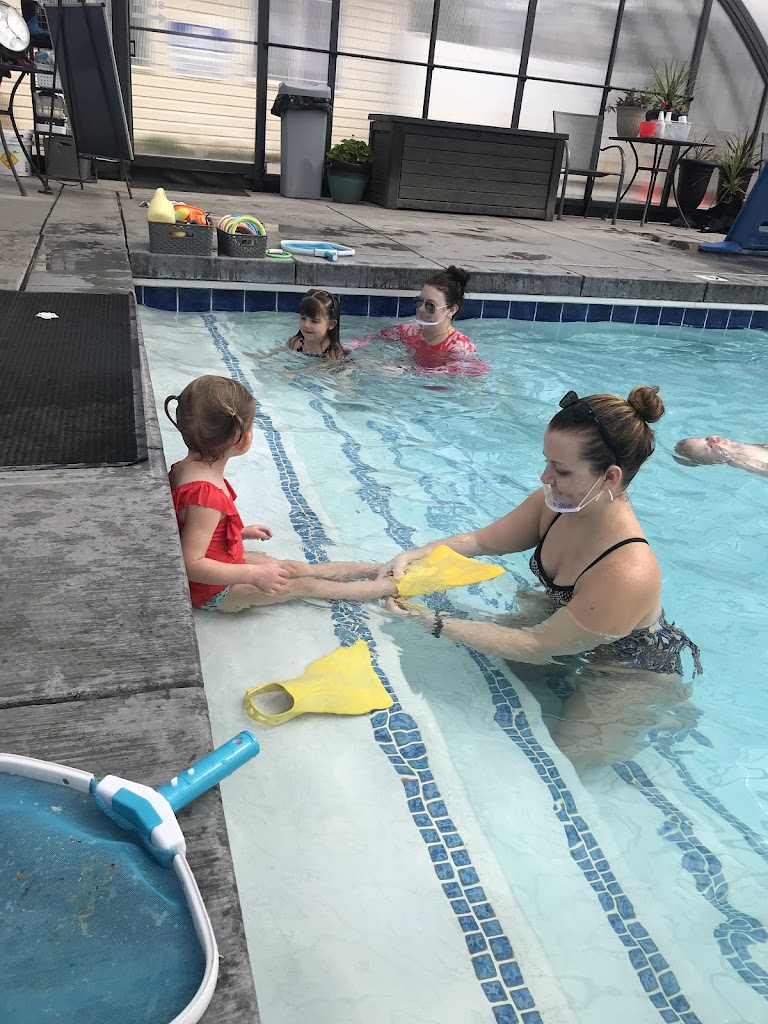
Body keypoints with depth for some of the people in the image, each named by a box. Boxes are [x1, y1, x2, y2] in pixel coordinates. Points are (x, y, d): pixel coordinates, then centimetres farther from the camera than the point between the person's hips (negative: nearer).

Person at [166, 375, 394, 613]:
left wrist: (241, 531, 12)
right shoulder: (206, 495, -37)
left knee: (294, 568, 13)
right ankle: (384, 588, 17)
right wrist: (254, 575, -31)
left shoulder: (187, 467, -6)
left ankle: (373, 570, 23)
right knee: (301, 584, 3)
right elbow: (191, 565, -36)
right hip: (214, 592, -9)